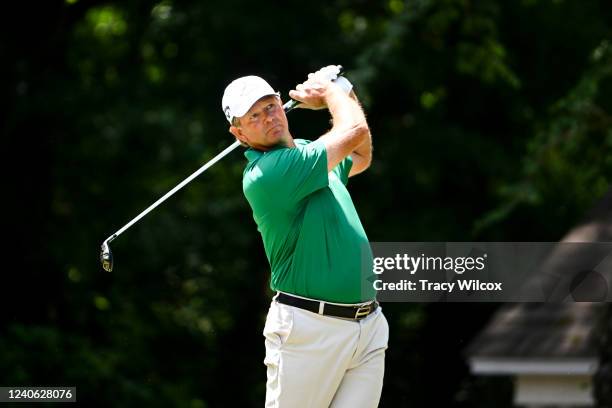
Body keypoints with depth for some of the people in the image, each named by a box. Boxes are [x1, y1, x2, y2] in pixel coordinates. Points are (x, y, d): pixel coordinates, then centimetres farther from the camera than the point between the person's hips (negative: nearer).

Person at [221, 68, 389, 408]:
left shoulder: (307, 154, 13)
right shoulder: (265, 174, -16)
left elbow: (361, 158, 35)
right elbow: (354, 132, -15)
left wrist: (343, 94, 20)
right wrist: (330, 92, 6)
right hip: (310, 329, -8)